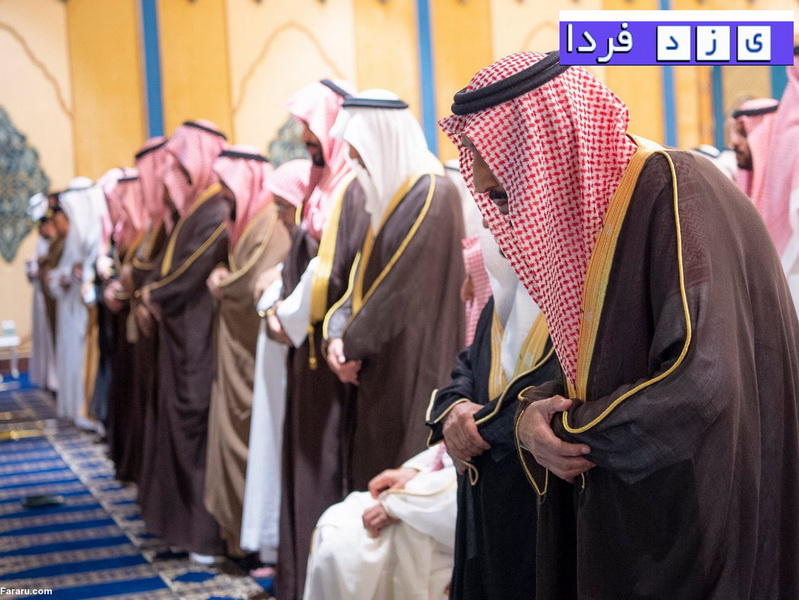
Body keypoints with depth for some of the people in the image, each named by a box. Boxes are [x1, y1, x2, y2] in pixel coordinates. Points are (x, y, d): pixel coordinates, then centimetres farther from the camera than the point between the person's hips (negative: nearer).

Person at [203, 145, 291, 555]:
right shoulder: (245, 222, 14)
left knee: (256, 440, -3)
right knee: (235, 433, 12)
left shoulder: (271, 224, -15)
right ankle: (241, 530, 21)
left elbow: (260, 289, -21)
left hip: (257, 353, -9)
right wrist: (223, 282, 1)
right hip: (237, 350, 9)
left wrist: (223, 284, -4)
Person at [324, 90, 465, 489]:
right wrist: (339, 330, -5)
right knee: (375, 467, 12)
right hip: (382, 365, 9)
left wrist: (353, 343, -9)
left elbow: (402, 287, -17)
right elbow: (366, 275, 11)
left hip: (416, 364, -9)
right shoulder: (388, 194, 14)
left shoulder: (432, 196, -14)